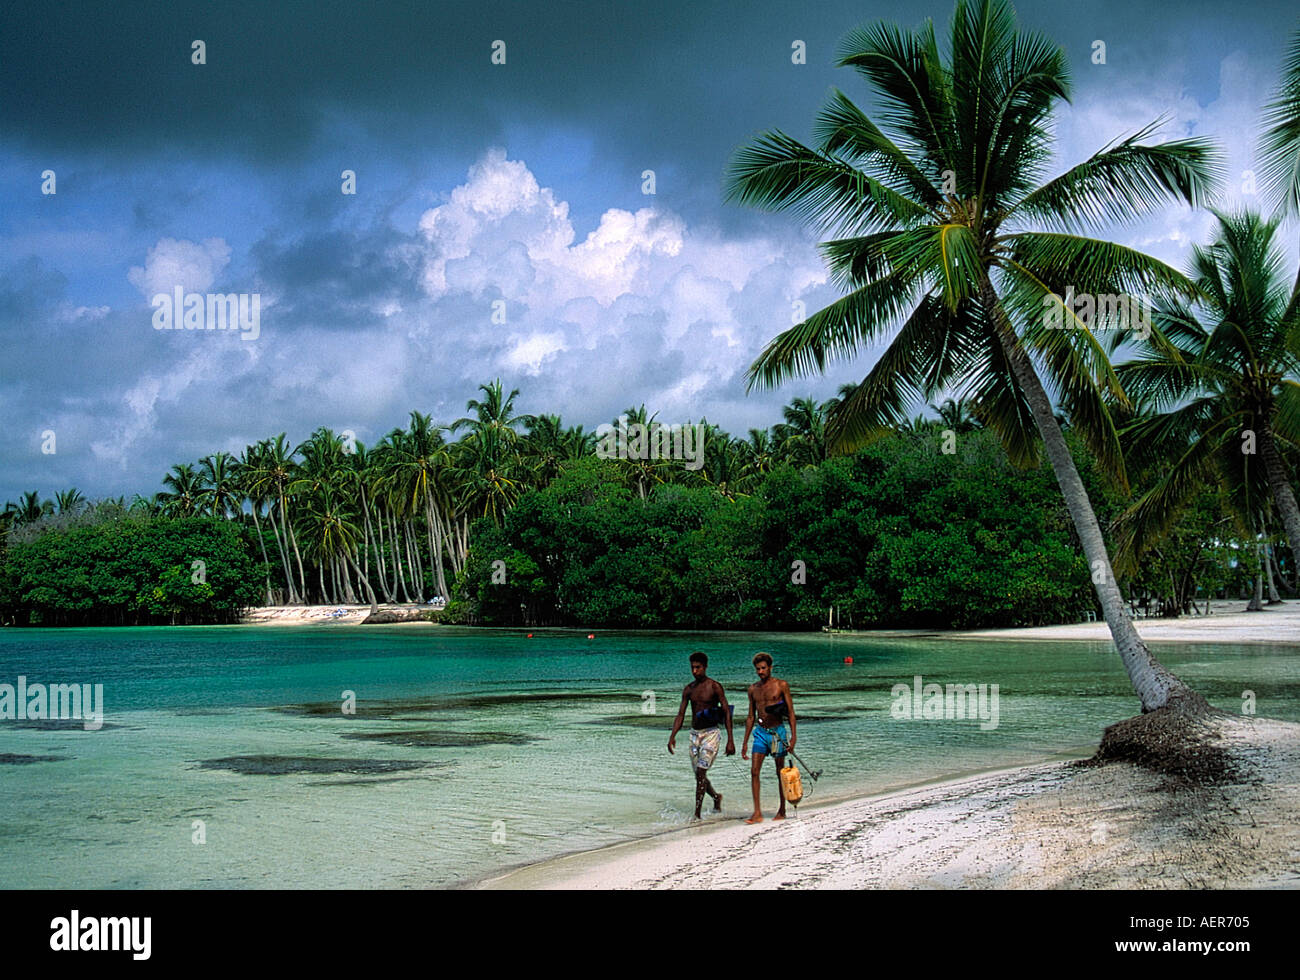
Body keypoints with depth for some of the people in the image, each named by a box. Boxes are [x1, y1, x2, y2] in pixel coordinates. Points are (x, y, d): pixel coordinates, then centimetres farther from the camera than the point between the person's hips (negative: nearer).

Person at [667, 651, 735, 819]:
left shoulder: (714, 687, -6)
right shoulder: (688, 689, 8)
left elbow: (727, 713, -6)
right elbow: (680, 714, 8)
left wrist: (730, 740, -11)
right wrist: (672, 736, -6)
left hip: (711, 733, -5)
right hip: (694, 734, 5)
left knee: (701, 772, -16)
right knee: (699, 775, 10)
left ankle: (697, 814, -14)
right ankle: (716, 797, 39)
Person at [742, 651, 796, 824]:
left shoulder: (781, 685, -4)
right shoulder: (753, 689, 8)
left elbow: (791, 712, -4)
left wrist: (793, 737, -12)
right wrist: (745, 742, 12)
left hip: (777, 732, -3)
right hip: (760, 732, 3)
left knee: (781, 773, 6)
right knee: (754, 771, -9)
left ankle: (782, 811, 18)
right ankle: (757, 813, -10)